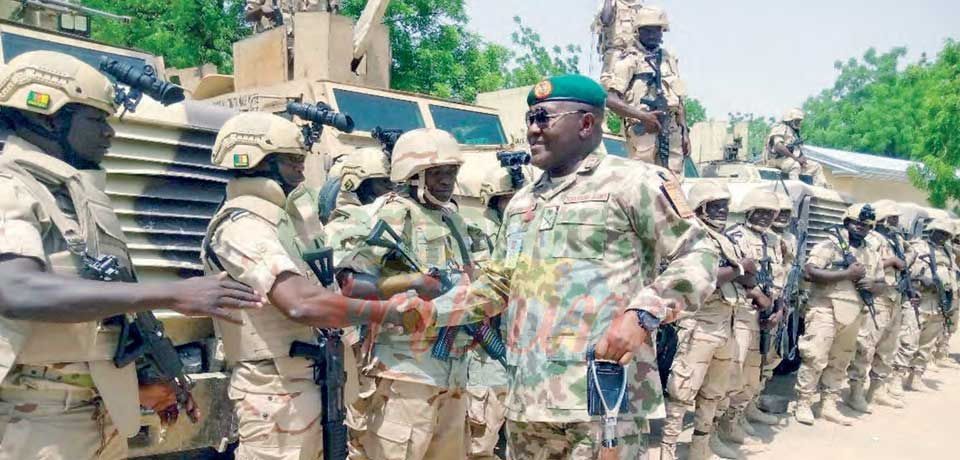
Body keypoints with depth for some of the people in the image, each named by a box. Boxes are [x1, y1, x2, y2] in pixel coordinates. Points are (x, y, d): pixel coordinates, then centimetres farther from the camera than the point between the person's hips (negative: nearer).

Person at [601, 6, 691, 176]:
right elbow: (609, 98, -14)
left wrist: (685, 133, 14)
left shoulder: (669, 59, 18)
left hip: (673, 132, 7)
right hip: (644, 130, -7)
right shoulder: (628, 59, -3)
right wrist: (643, 116, -20)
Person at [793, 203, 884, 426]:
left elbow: (880, 284, 22)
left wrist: (872, 286, -4)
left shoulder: (872, 254, 15)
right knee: (815, 359, -8)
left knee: (839, 362, 13)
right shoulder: (829, 245, -6)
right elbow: (809, 272, -18)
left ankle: (830, 405, 22)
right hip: (825, 311, -7)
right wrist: (847, 274, -19)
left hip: (853, 315, 7)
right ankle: (803, 404, 2)